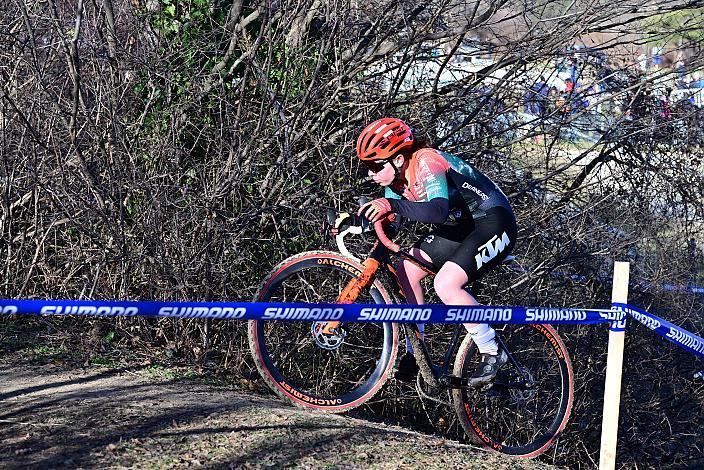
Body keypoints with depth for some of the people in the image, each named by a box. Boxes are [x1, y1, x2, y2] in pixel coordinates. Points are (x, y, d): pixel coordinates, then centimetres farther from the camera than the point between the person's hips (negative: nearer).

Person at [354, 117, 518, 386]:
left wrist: (393, 205, -50)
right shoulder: (397, 176, -1)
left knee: (446, 284, -26)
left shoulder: (427, 162, -27)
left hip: (494, 222, -9)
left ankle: (492, 353, -10)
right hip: (459, 226, 10)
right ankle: (415, 354, 10)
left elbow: (438, 211, -42)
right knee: (405, 272, 1)